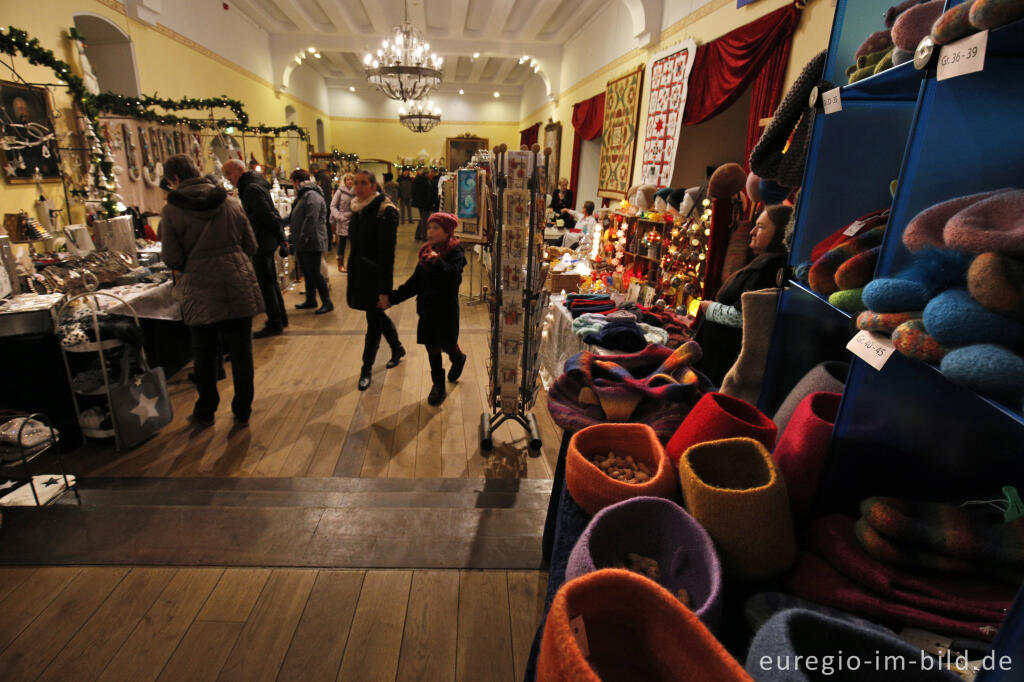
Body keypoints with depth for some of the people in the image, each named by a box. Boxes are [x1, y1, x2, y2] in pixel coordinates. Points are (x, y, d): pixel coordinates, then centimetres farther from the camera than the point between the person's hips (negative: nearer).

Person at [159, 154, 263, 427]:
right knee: (241, 353, 10)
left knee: (204, 355, 14)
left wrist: (192, 260, 13)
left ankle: (205, 412, 28)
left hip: (200, 294, -2)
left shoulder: (171, 211, -6)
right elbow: (251, 246, 5)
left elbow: (172, 259, -8)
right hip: (238, 289, 2)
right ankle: (242, 411, 19)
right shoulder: (231, 202, 2)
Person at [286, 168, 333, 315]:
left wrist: (303, 239, -24)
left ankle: (327, 303, 0)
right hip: (303, 244, 10)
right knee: (307, 273, 16)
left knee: (314, 273, -7)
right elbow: (294, 217, 27)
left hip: (312, 243, -10)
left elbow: (311, 220, -24)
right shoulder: (303, 195, 19)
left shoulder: (312, 196, -15)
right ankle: (310, 300, 27)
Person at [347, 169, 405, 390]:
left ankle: (366, 369, 14)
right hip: (359, 274, 8)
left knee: (374, 320, 2)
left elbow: (387, 254, -19)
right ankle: (397, 349, 41)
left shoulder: (385, 212, -15)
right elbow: (354, 248, 15)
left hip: (375, 277, -8)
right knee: (377, 317, 18)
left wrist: (384, 290, -21)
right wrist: (350, 282, 17)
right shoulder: (358, 211, 9)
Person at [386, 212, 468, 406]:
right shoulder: (426, 252, 5)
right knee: (432, 347, 10)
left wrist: (438, 263, -47)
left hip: (446, 309, -5)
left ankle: (458, 358, 46)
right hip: (427, 308, 5)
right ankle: (438, 385, 25)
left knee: (447, 344, 9)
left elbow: (454, 276, -31)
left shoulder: (455, 252, -12)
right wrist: (393, 297, 6)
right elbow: (414, 282, 11)